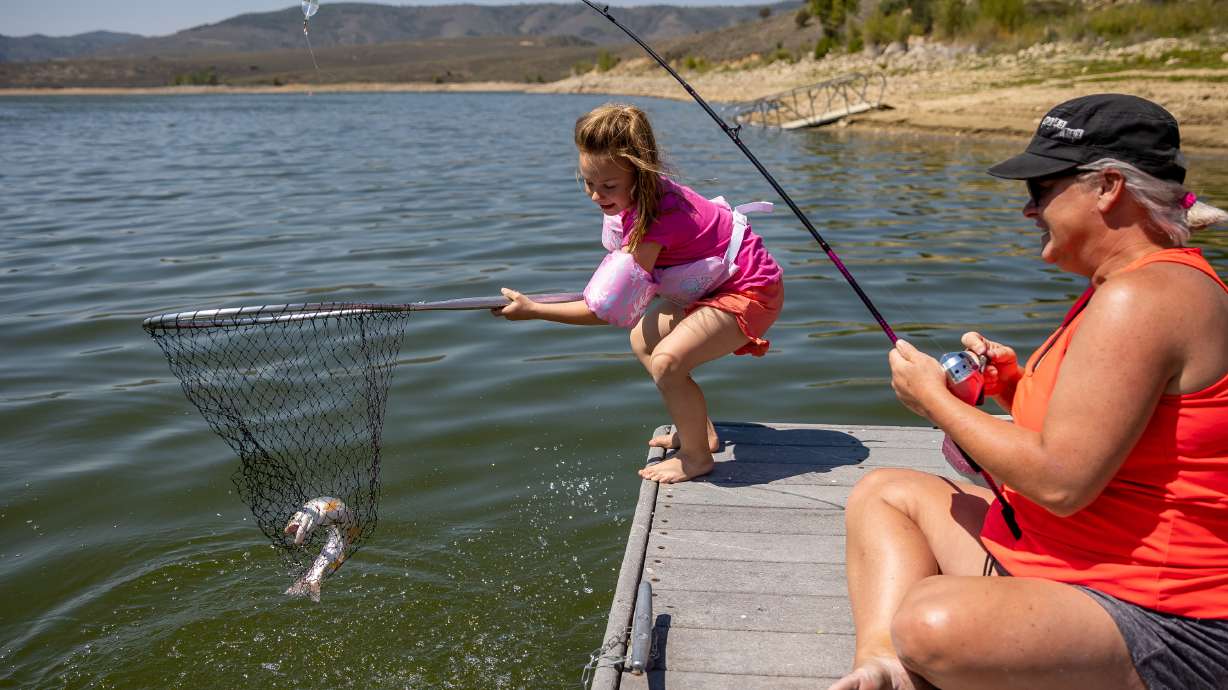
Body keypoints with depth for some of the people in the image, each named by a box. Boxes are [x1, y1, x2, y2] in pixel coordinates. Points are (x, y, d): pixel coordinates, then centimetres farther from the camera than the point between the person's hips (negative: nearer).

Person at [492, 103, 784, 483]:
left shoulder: (653, 221, -32)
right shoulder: (648, 192, -6)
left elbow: (606, 311, -28)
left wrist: (531, 309, -23)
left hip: (751, 293, -10)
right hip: (716, 281, 10)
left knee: (667, 360, -27)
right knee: (643, 339, 16)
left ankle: (696, 456, -4)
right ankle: (701, 430, 26)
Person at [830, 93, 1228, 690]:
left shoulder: (1142, 299, -22)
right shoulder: (1133, 283, 12)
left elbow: (1060, 482, -25)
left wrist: (934, 398, -13)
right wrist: (1012, 384, 2)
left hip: (1155, 629, -11)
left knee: (932, 622, -38)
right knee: (882, 493, 11)